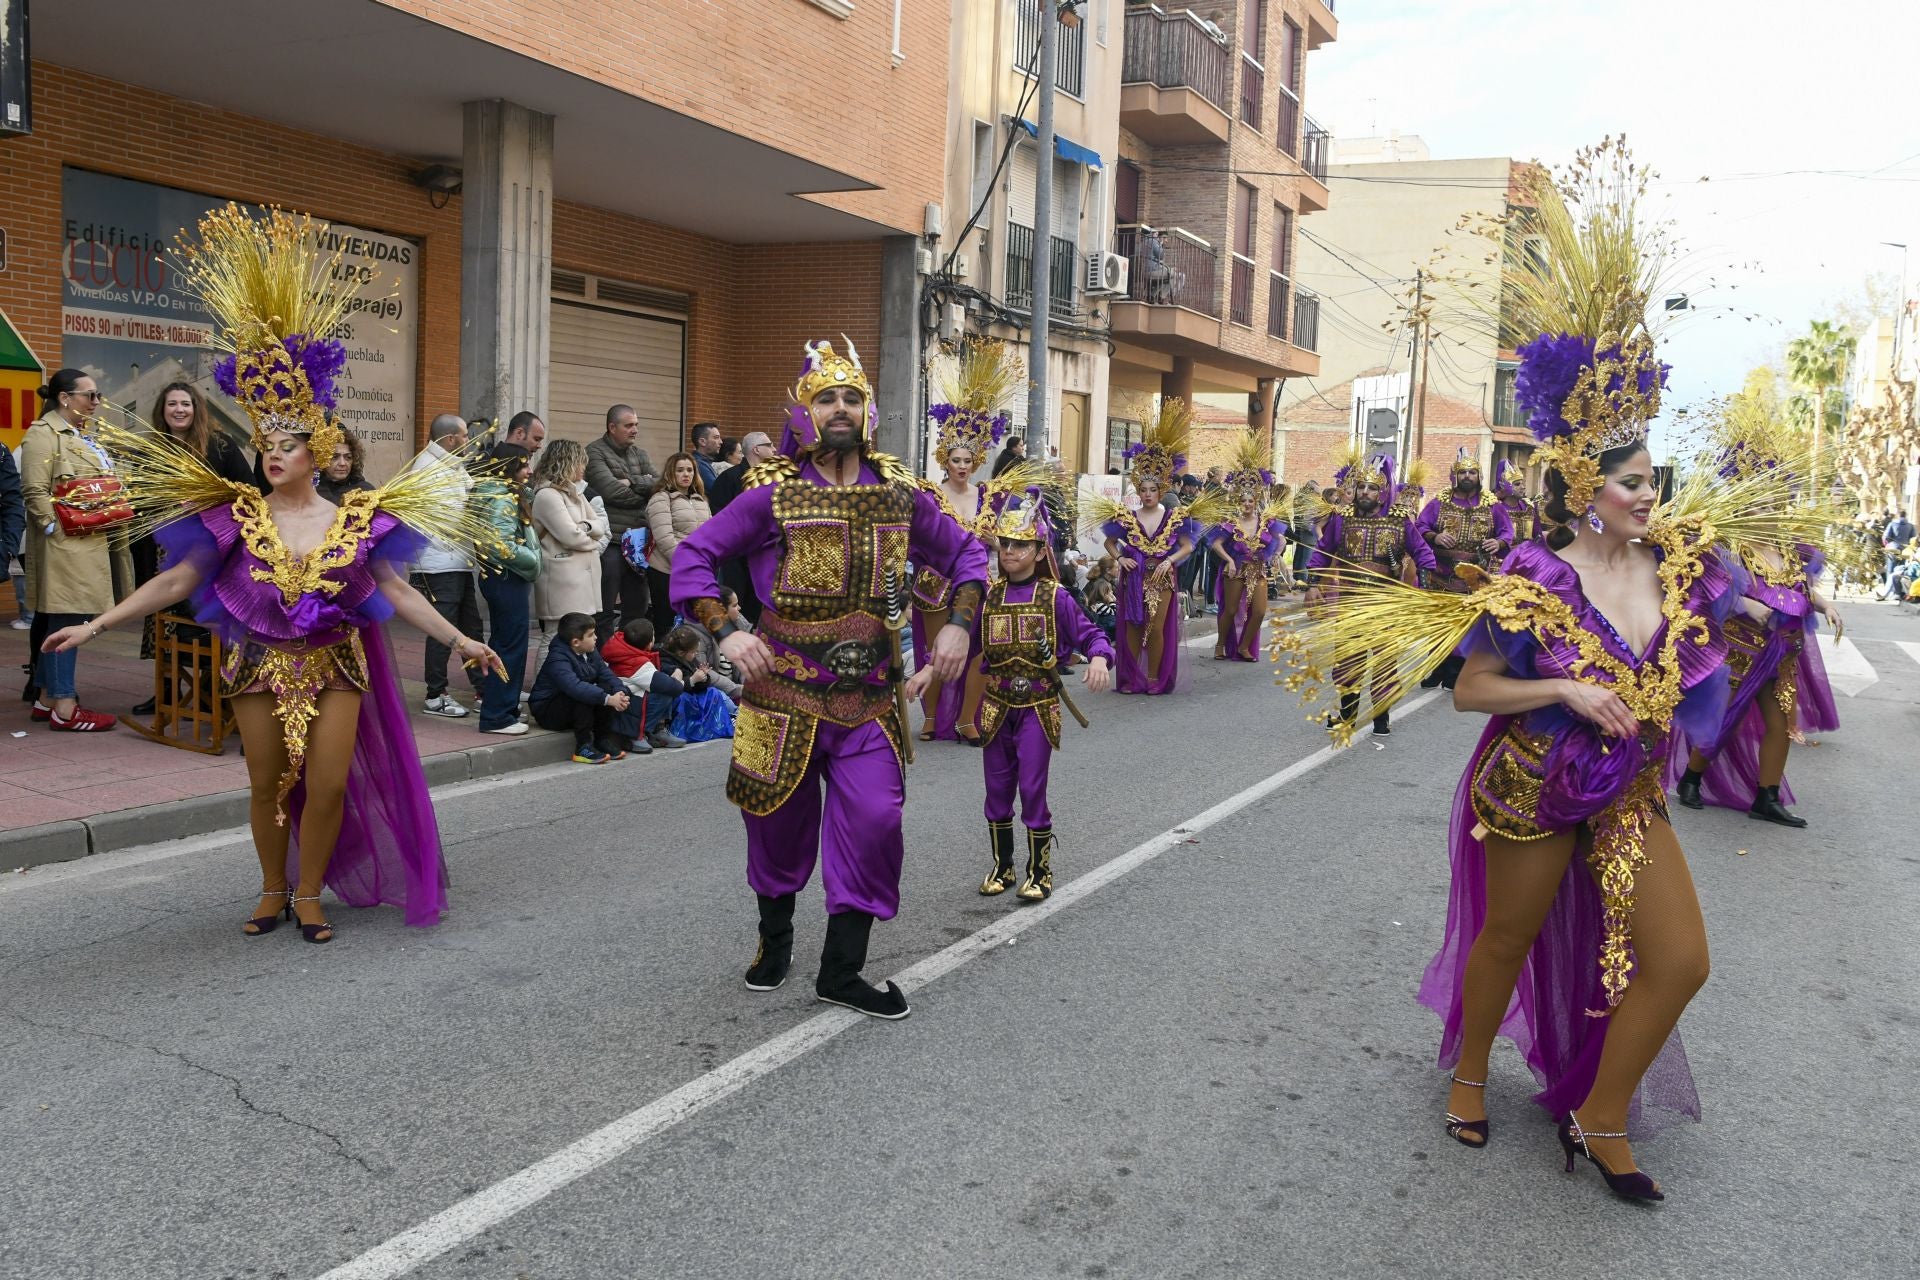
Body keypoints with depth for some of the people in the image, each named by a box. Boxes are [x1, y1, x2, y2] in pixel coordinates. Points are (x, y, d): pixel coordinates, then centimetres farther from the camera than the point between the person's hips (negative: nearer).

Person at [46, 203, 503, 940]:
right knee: (268, 785, 11)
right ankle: (272, 891, 30)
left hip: (335, 668, 0)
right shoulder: (237, 517, -4)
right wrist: (95, 625, -6)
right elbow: (175, 581, -1)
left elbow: (397, 591, -4)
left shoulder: (356, 520, -5)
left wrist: (459, 640, -10)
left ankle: (309, 892, 20)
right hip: (262, 668, 1)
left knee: (329, 786, 0)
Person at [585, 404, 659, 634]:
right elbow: (612, 491, -17)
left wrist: (632, 482, -13)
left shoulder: (640, 454, 16)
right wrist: (645, 487, -3)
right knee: (605, 610, -1)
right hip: (610, 540, -7)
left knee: (638, 608, 14)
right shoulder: (595, 452, -5)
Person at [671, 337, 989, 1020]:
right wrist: (724, 631, -15)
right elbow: (693, 554, -2)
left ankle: (841, 970, 12)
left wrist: (959, 623, 0)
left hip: (869, 698, 2)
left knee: (873, 823, -6)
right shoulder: (773, 492, -7)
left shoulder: (902, 493, 2)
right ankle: (774, 941, 40)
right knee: (780, 824, 12)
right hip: (785, 692, -2)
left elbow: (965, 553, 15)